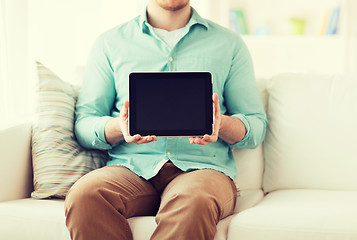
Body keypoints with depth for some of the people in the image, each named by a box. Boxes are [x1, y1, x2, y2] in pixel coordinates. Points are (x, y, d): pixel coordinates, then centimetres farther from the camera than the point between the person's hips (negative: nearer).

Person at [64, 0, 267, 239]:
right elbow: (84, 125, 12)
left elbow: (256, 125, 14)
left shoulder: (229, 44, 17)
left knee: (194, 202, -39)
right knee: (83, 195, -34)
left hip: (201, 167, -1)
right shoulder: (110, 43, 17)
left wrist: (222, 124, -10)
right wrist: (119, 127, -12)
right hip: (131, 167, 1)